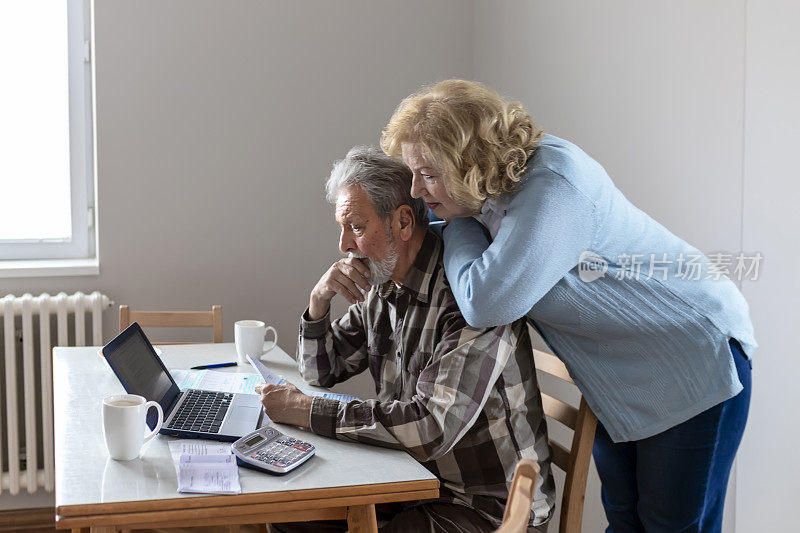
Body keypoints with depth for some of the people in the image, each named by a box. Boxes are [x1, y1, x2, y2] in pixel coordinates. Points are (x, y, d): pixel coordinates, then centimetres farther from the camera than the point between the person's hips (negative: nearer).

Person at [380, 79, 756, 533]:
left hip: (695, 358, -8)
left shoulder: (553, 186, -31)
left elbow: (486, 304, -35)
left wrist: (458, 224, -17)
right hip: (618, 377, 8)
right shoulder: (491, 187, -3)